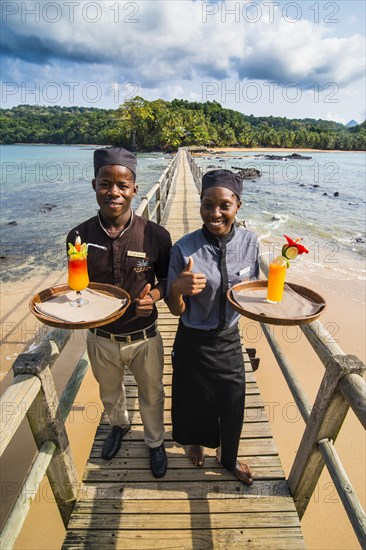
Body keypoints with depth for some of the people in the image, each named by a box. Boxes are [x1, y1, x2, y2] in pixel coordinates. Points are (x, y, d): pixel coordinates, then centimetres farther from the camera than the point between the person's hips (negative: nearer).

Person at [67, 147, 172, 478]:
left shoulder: (156, 236, -18)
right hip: (101, 338, 2)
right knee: (110, 395, 31)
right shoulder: (79, 236, -13)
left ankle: (155, 442, 55)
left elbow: (167, 279, -4)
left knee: (152, 396, 23)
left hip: (144, 338, -2)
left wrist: (154, 295, -24)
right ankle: (120, 425, 65)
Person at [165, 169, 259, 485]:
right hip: (193, 341, -2)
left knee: (232, 403, 19)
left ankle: (229, 457, 54)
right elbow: (176, 310, -14)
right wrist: (177, 289, -36)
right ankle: (197, 443, 59)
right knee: (195, 400, 21)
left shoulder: (250, 242, -11)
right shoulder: (185, 249, -21)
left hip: (229, 339, 3)